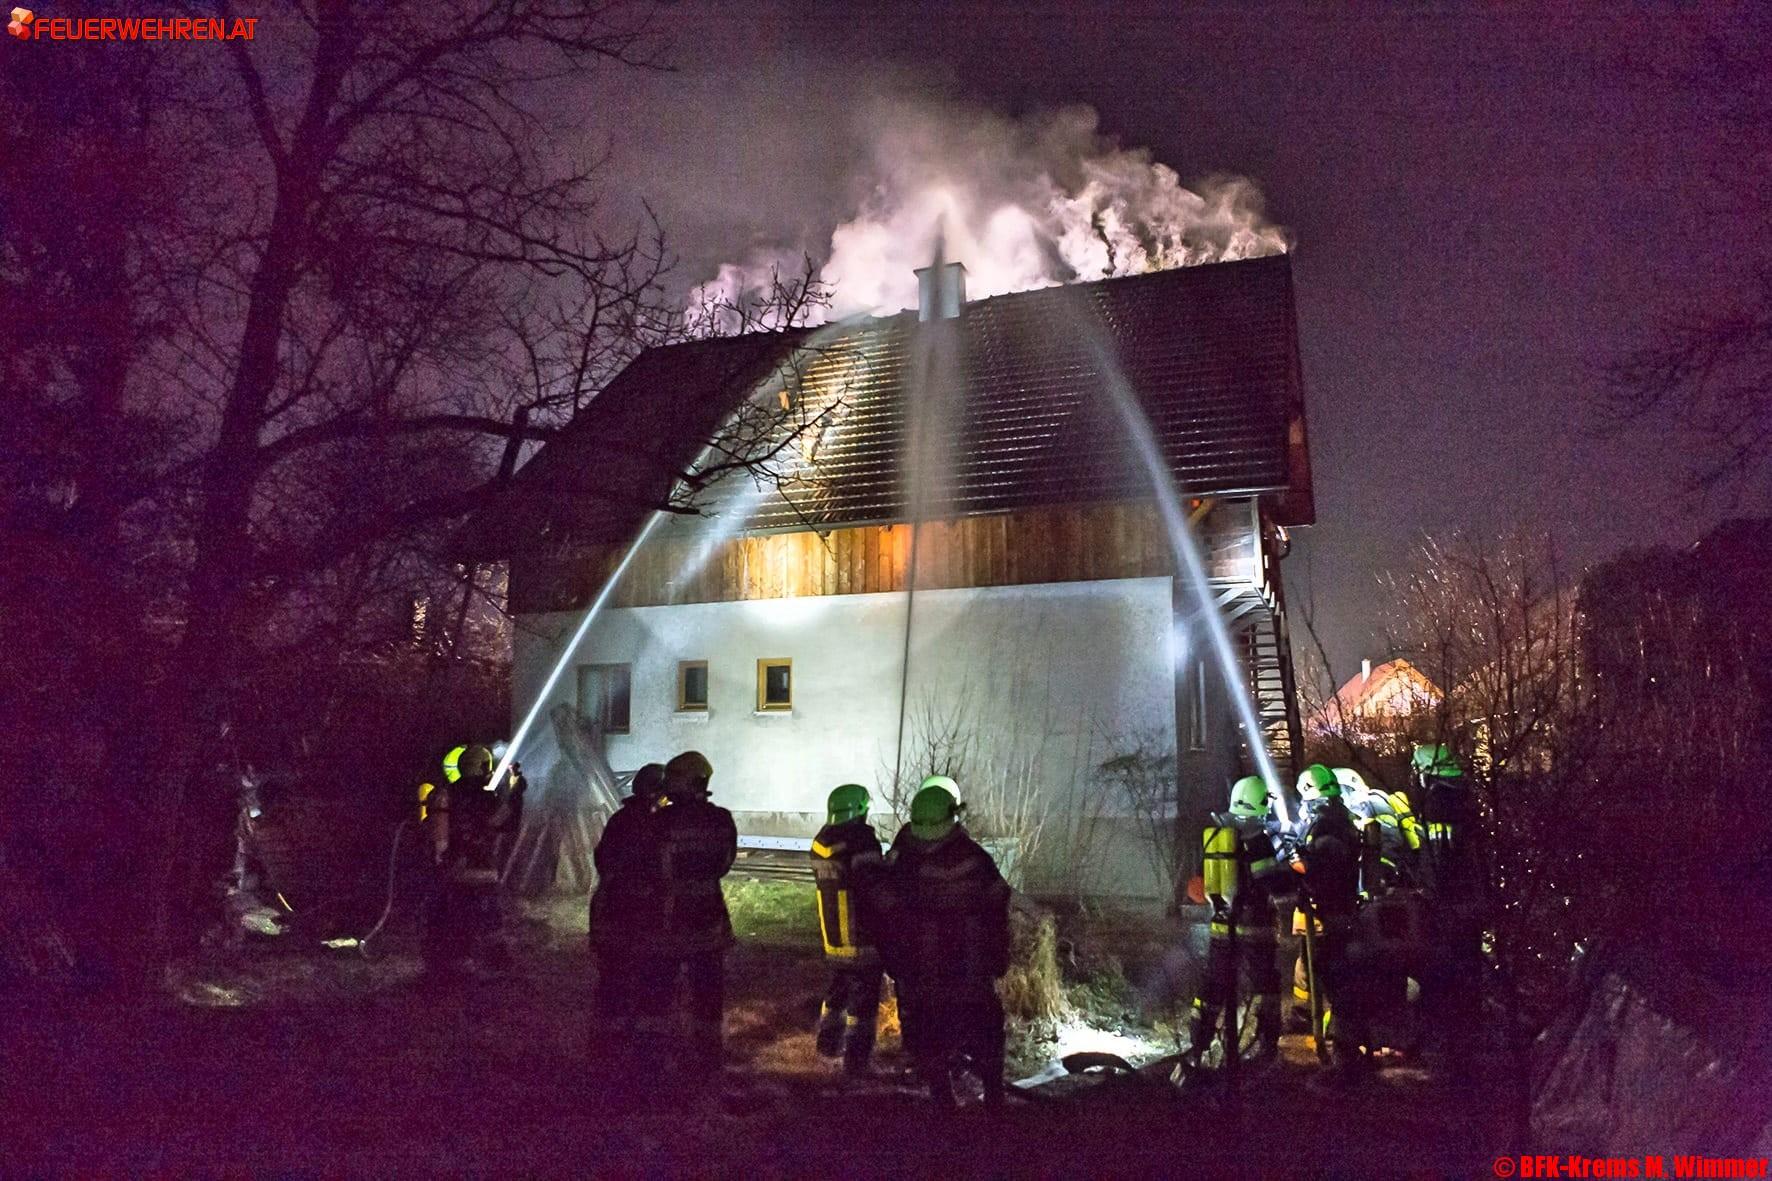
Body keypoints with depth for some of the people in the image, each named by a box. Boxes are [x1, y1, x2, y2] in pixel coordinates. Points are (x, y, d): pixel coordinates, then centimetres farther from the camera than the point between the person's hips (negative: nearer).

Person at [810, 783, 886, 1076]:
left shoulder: (821, 840, 5)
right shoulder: (861, 838, -19)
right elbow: (873, 885, -27)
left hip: (833, 935, 7)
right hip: (862, 937, -7)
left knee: (839, 986, 25)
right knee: (863, 996, 4)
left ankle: (829, 1041, 36)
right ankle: (856, 1058, 9)